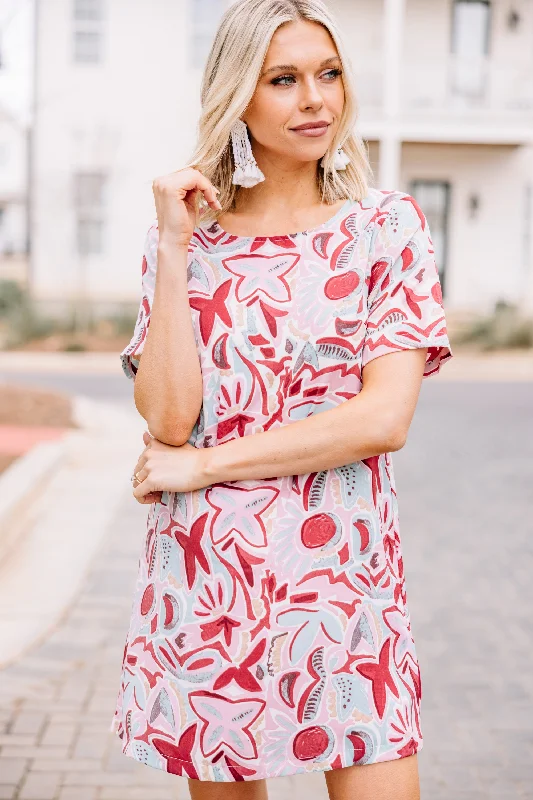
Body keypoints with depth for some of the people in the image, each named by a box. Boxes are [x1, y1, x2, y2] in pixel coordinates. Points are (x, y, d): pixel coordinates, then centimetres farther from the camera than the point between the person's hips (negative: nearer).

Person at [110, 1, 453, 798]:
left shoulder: (387, 228, 1)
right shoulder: (186, 238, 5)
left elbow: (385, 418, -11)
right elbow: (167, 416, -8)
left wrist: (200, 466, -10)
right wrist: (175, 248, -11)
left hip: (342, 575, -1)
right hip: (203, 578, 2)